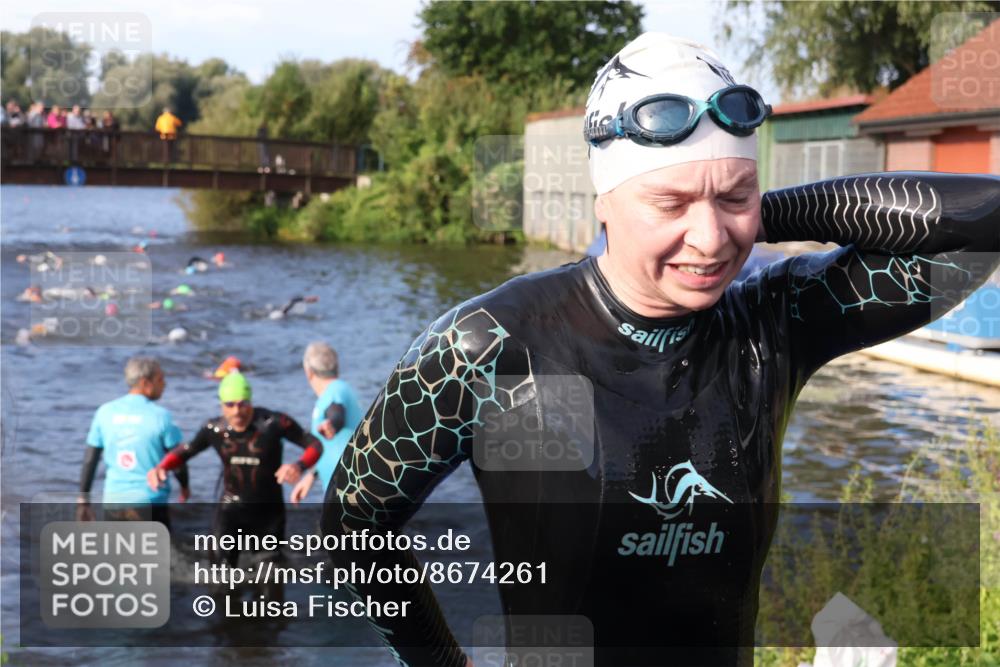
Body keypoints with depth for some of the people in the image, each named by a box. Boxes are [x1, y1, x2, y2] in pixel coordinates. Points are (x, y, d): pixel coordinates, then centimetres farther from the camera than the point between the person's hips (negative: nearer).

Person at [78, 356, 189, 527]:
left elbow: (90, 460, 4)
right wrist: (185, 486, 17)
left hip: (113, 502, 4)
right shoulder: (160, 416, -10)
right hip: (150, 502, -4)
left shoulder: (105, 412, 2)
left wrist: (83, 499, 13)